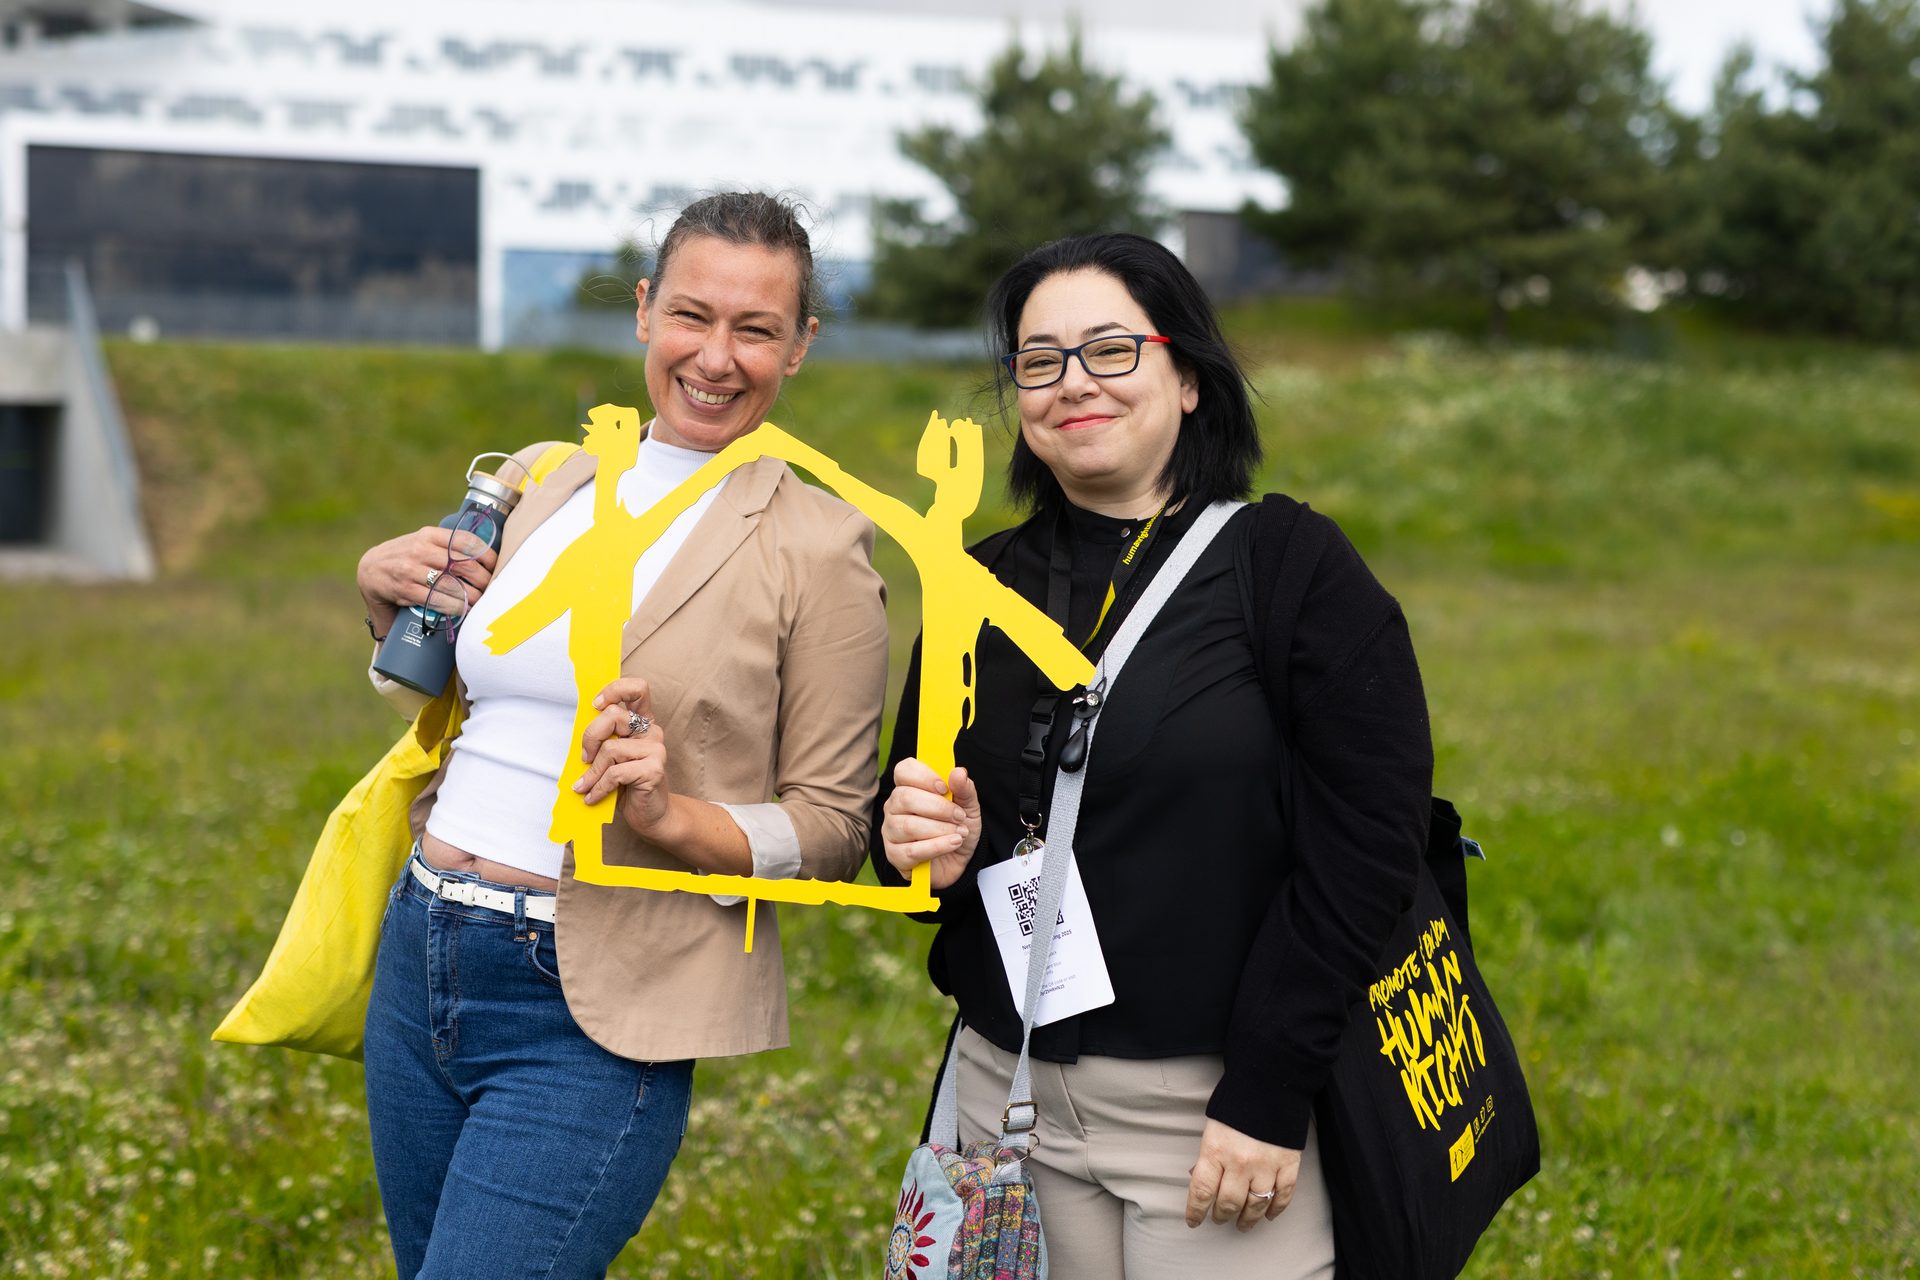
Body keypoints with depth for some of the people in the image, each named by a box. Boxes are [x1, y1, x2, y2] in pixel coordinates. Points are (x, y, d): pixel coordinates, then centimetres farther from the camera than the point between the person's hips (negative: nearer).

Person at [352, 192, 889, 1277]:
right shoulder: (542, 480, 10)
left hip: (591, 1024, -6)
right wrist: (387, 594, 5)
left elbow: (833, 828, -5)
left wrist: (671, 819, -21)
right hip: (422, 967, 7)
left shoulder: (816, 549, -7)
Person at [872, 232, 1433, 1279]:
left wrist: (1269, 1095, -16)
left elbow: (1366, 845, -13)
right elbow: (910, 811, 15)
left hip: (1214, 1108, -4)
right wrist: (925, 848, -9)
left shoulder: (1293, 565, -7)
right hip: (1010, 1091, 5)